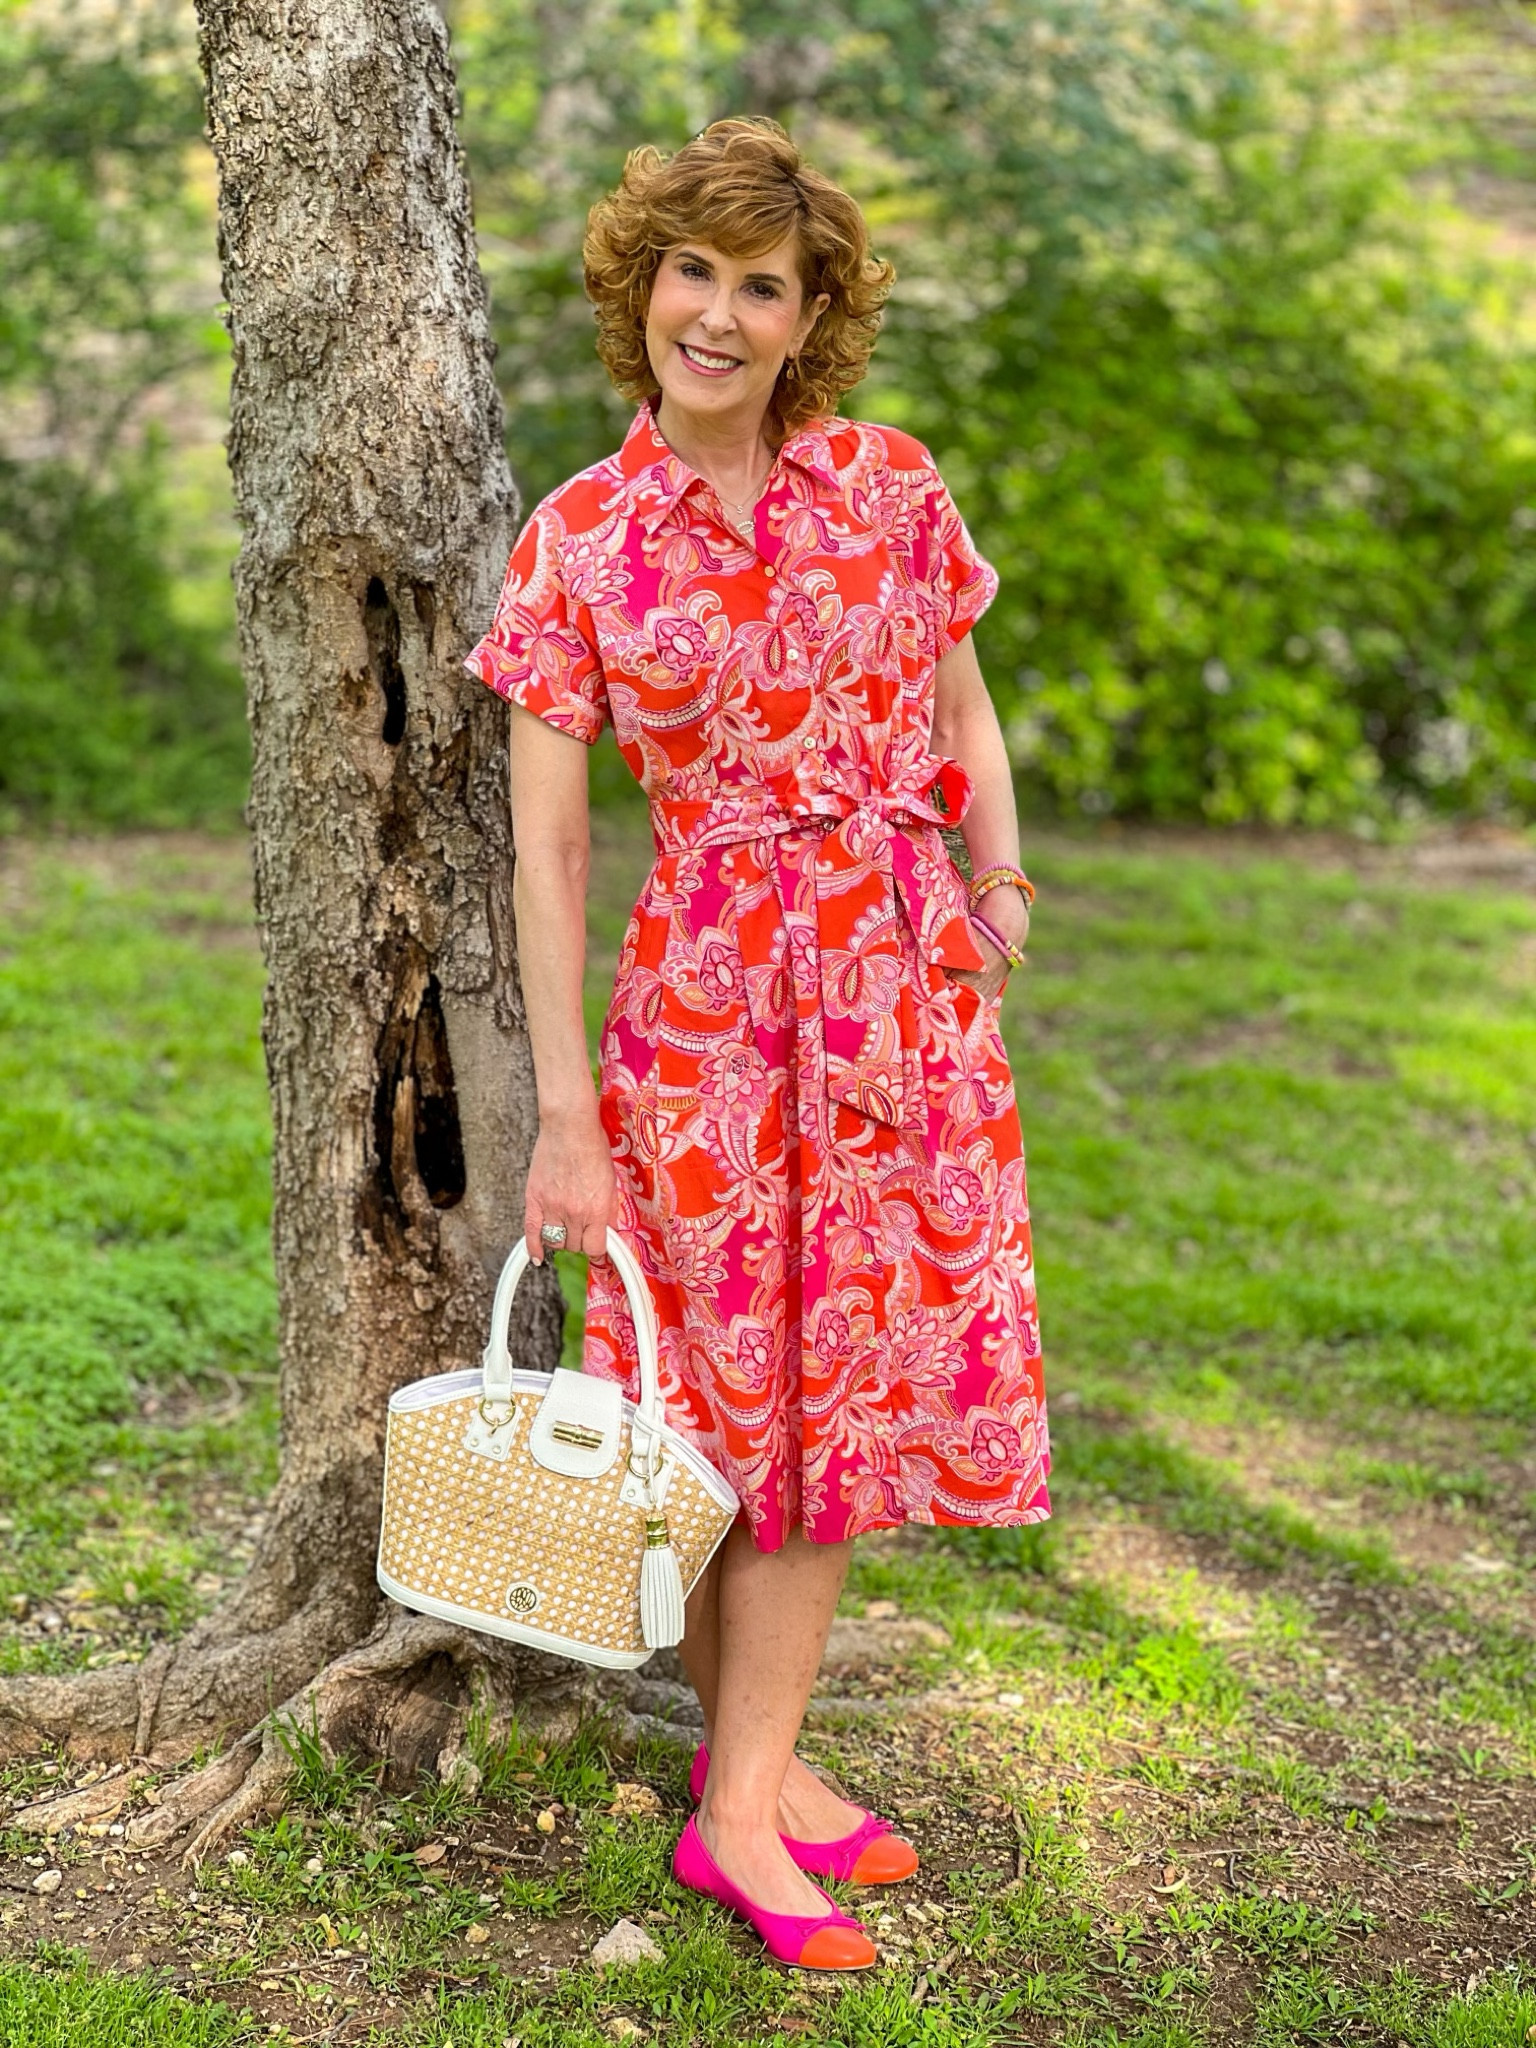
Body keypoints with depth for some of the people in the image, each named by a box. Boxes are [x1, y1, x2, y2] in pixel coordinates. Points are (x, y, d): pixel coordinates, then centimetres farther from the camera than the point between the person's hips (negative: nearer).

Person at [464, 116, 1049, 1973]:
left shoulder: (890, 481, 3)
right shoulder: (578, 539, -4)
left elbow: (962, 712, 15)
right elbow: (546, 841, -6)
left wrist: (999, 880, 0)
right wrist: (565, 1111, -9)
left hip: (905, 981, 3)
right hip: (710, 986, -3)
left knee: (845, 1382, 7)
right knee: (733, 1384, 5)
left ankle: (748, 1796, 19)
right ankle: (750, 1771, 20)